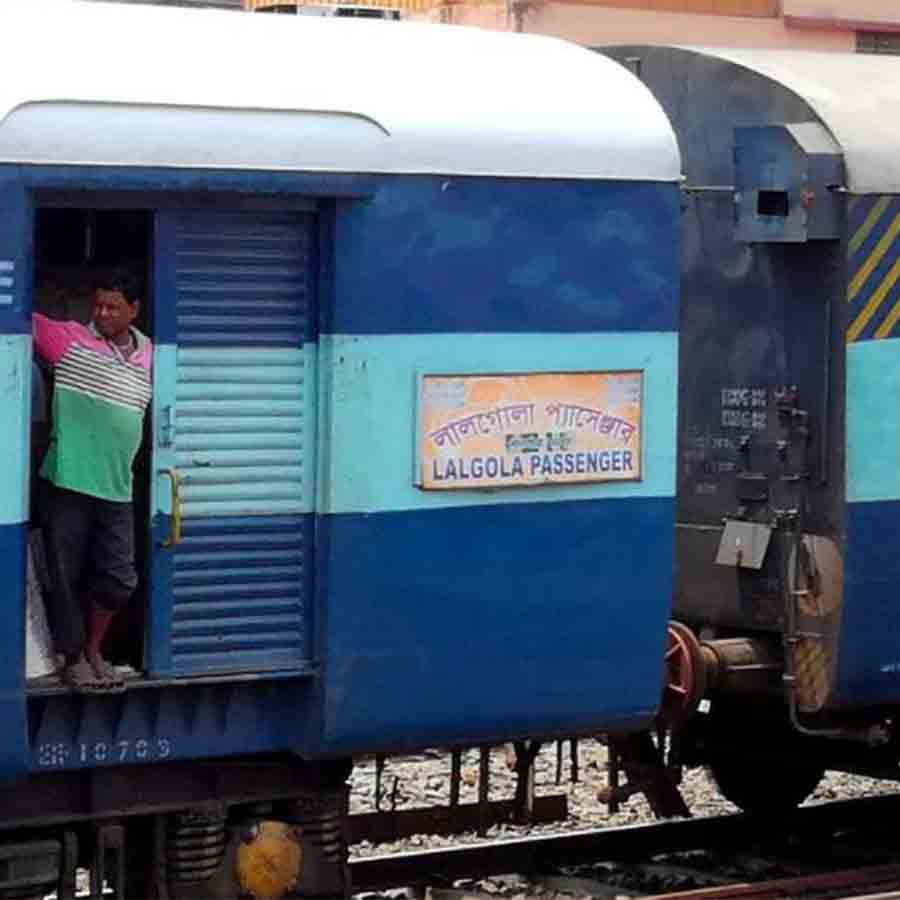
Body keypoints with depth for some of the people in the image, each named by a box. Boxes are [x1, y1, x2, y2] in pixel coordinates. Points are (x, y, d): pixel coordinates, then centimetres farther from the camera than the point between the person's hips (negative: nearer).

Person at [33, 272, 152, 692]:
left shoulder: (149, 355, 8)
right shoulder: (69, 339, -4)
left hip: (117, 488, 3)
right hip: (68, 483, -3)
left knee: (118, 578, 6)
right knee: (67, 576, 4)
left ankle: (94, 652, 26)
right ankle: (73, 658, 19)